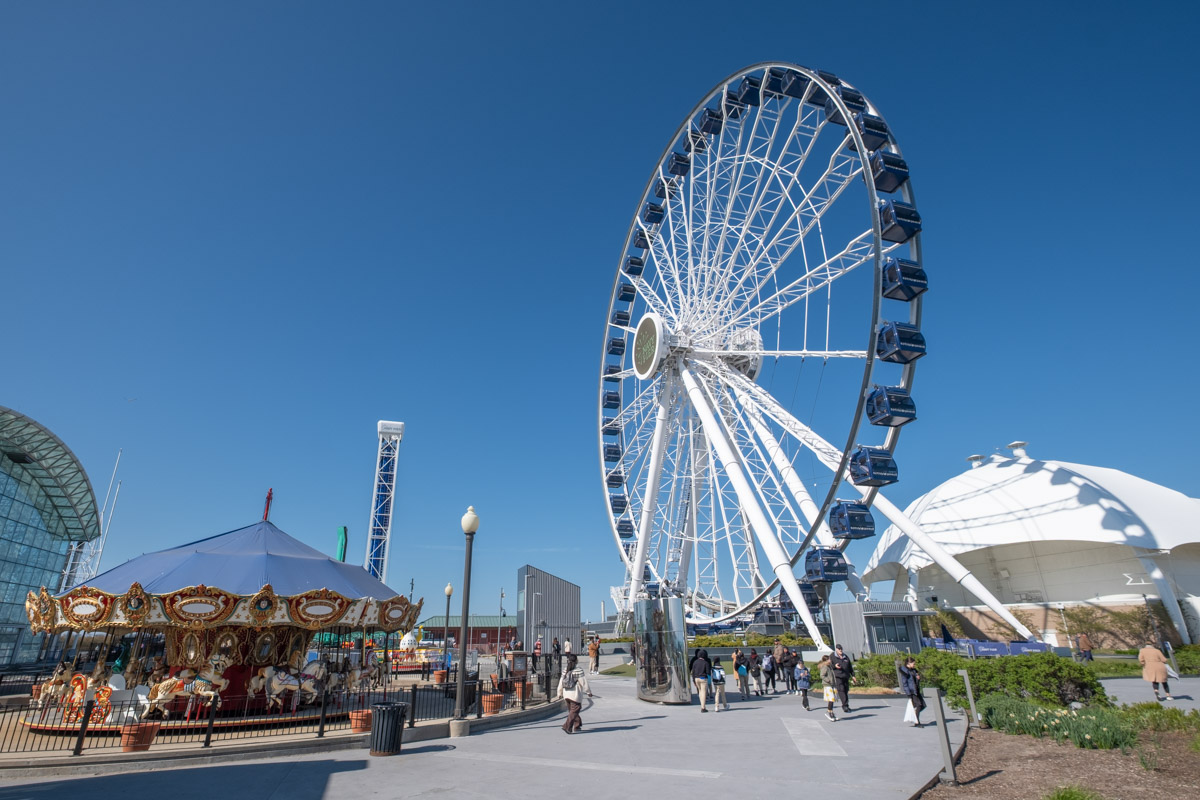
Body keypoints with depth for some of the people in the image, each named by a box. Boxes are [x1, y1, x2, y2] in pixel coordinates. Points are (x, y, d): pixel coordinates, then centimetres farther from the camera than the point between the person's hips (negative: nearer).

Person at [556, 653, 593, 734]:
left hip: (566, 694, 6)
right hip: (575, 695, -6)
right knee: (574, 711, 0)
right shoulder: (579, 671, -12)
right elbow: (584, 683, -9)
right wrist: (588, 692, 3)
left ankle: (577, 725, 30)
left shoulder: (565, 671, 4)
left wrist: (559, 693, 17)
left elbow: (561, 683, 8)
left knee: (571, 710, 19)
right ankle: (567, 726, -10)